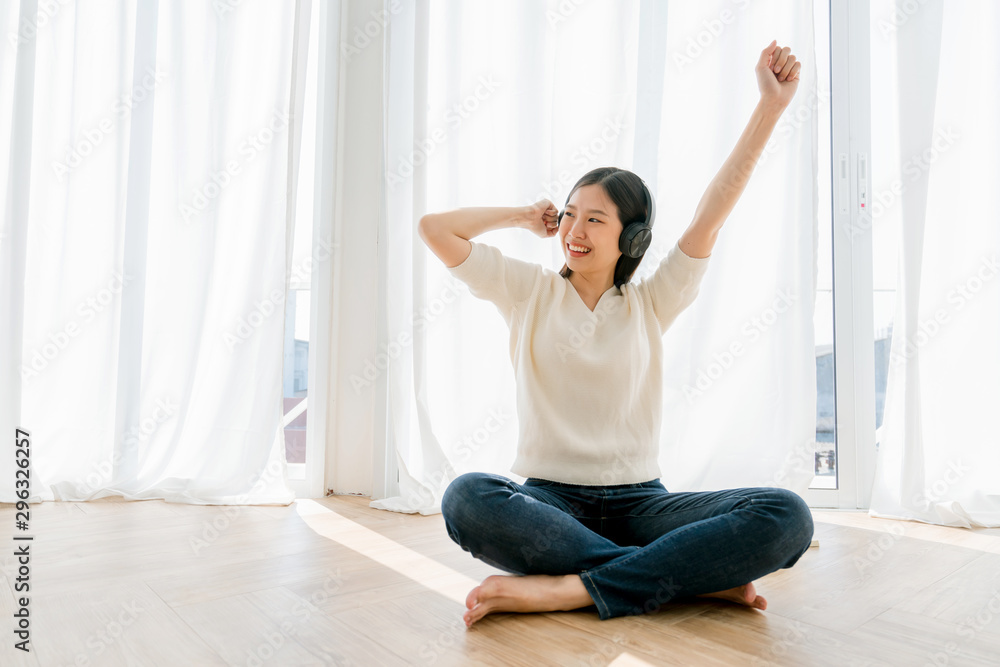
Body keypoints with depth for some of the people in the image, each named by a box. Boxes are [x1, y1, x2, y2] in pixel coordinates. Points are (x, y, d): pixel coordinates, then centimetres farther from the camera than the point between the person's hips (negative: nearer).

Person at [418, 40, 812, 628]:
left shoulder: (652, 303, 7)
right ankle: (700, 574, -27)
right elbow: (435, 228, 2)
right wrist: (525, 216, 11)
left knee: (786, 516, -24)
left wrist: (772, 104, -7)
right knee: (466, 498, -36)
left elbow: (710, 217, -3)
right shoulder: (531, 291, 7)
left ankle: (567, 589, -27)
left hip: (639, 501, 1)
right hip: (549, 499, 0)